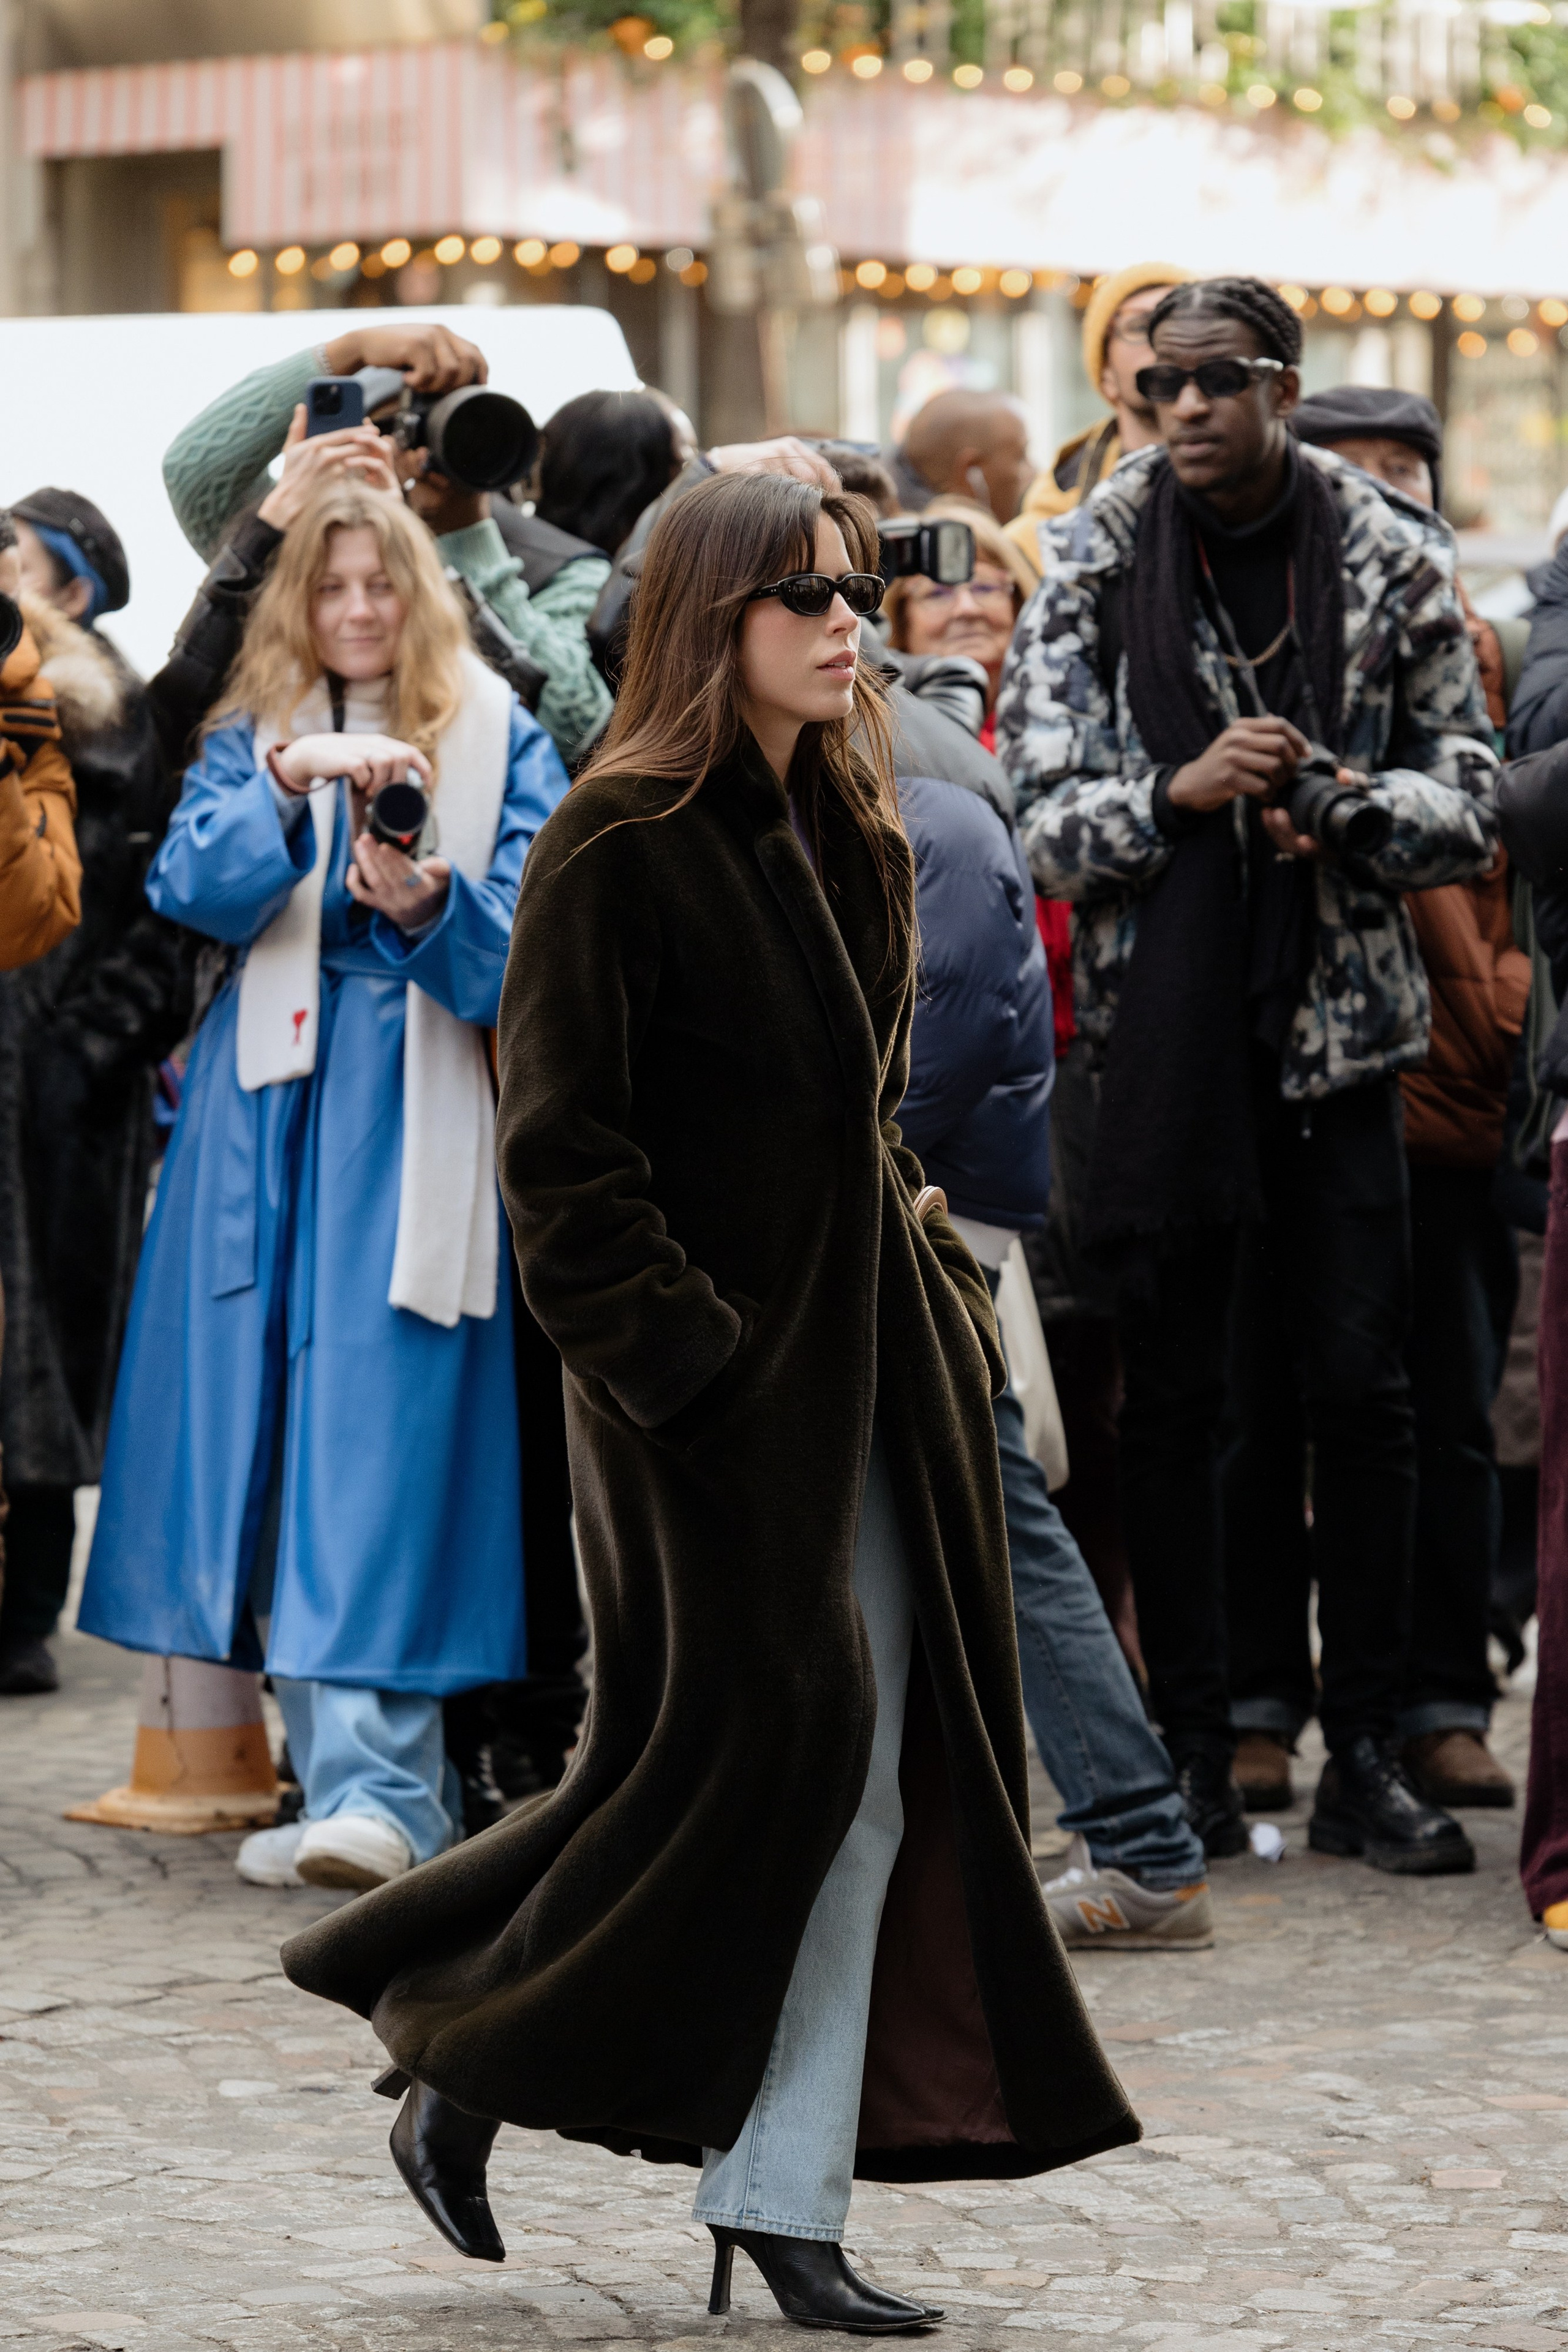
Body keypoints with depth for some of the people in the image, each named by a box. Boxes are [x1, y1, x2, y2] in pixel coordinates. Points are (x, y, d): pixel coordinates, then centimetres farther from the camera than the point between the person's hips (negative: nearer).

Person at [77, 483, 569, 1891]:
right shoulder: (251, 737, 14)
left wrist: (432, 906, -21)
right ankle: (361, 1786, 8)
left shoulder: (498, 736, 7)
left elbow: (532, 927, -1)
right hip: (269, 1114, 3)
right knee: (275, 1438, 1)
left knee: (381, 1432, -13)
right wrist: (292, 783, -20)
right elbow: (192, 888, -4)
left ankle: (377, 1787, -18)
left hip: (414, 1126, -3)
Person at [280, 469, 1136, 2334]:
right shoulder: (616, 848, -11)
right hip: (708, 1381, -8)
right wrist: (684, 1355, -18)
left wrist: (915, 1258, 13)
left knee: (867, 1788, 3)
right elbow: (558, 1153, -14)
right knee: (752, 1741, -8)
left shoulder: (844, 835, 13)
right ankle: (458, 2071, 11)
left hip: (861, 1361, 8)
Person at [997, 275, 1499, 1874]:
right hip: (1165, 1024, 0)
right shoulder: (1092, 565, 1)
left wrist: (1351, 805, -14)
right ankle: (1193, 1755, 12)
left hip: (1338, 1021, 0)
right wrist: (1180, 791, -19)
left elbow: (1468, 806, 6)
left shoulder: (1392, 562, 3)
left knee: (1359, 1385, -1)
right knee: (1170, 1395, 3)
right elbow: (1042, 819, -1)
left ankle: (1364, 1756, 7)